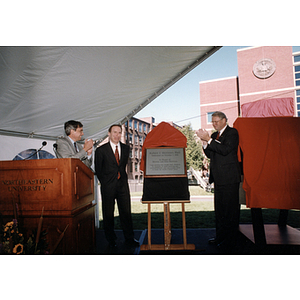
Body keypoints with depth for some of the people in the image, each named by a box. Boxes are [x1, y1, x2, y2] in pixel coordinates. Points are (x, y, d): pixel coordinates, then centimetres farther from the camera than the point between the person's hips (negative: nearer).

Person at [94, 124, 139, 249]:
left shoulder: (126, 148, 9)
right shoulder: (101, 150, -2)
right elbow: (98, 170, 3)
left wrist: (123, 178, 9)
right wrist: (105, 182, 4)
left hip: (122, 184, 3)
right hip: (108, 187, -2)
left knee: (126, 212, 6)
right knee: (108, 214, 7)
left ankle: (129, 239, 19)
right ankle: (111, 241, 23)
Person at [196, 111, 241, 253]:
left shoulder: (232, 132, -6)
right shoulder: (214, 135, 17)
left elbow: (225, 150, -21)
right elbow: (210, 154, 14)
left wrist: (209, 139, -21)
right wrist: (205, 142, -1)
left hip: (229, 177, -8)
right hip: (219, 177, 8)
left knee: (230, 209, -2)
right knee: (219, 209, 15)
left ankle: (230, 241, 9)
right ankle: (220, 237, 27)